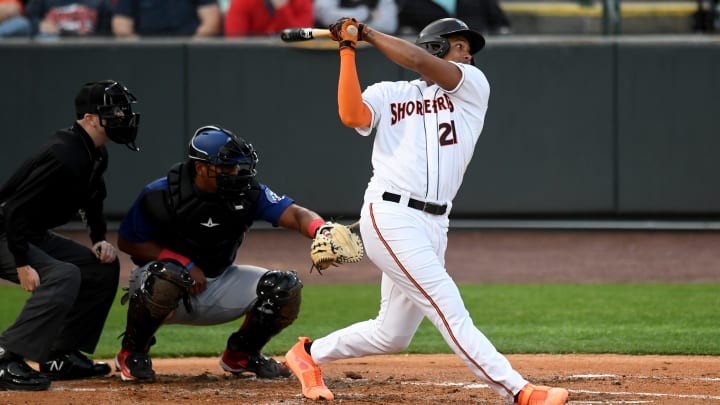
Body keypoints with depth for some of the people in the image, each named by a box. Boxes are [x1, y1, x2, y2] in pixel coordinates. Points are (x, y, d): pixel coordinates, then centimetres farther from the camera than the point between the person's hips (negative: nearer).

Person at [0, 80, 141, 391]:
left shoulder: (95, 155, 5)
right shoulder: (64, 156, -27)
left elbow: (92, 202, 24)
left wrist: (100, 240, 7)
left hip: (36, 237, 11)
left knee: (103, 266, 10)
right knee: (64, 276, -31)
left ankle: (61, 357, 12)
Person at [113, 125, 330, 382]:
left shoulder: (248, 193, -10)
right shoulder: (161, 195, -19)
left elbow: (295, 215, -21)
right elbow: (127, 242, -10)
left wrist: (321, 230, -46)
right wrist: (183, 263, -21)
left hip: (219, 285, 4)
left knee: (285, 288, -14)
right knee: (166, 275, -41)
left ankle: (242, 353, 13)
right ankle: (131, 353, -13)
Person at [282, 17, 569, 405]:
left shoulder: (473, 86, 11)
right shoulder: (387, 95, 8)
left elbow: (419, 61, -5)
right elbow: (352, 115, -13)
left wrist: (369, 33, 3)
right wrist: (348, 51, -9)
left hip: (434, 226, 6)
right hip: (390, 217, -6)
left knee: (391, 336, 12)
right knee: (451, 312, -15)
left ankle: (310, 354, 33)